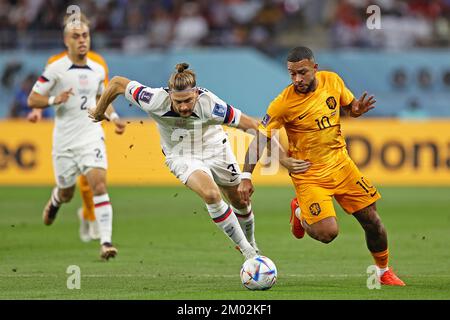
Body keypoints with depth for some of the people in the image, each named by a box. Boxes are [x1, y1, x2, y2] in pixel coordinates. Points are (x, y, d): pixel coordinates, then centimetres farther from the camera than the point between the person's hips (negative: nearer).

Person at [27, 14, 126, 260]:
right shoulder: (55, 68, -8)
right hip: (64, 142, -2)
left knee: (99, 184, -18)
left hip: (92, 137, 2)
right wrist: (54, 100, -22)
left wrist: (113, 116, 7)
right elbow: (32, 100, -4)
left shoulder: (98, 69, 5)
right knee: (66, 194, 13)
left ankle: (106, 241, -19)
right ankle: (55, 201, 52)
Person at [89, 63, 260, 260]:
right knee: (211, 195, -27)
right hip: (182, 157, -1)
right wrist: (99, 112, -4)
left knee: (240, 200, 13)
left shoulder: (209, 104, -35)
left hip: (215, 148, 1)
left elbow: (251, 126, -29)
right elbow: (117, 83, -19)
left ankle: (250, 244, 46)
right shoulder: (156, 102, -33)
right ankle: (247, 251, -13)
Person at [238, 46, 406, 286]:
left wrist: (357, 109, -11)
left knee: (371, 219, 5)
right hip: (309, 173, -4)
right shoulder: (284, 103, -19)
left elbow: (348, 105, 14)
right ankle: (300, 213, 16)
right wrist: (246, 177, -21)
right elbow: (260, 138, -14)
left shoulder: (332, 81, -5)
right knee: (327, 233, -18)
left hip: (340, 163, 4)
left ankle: (383, 270, 29)